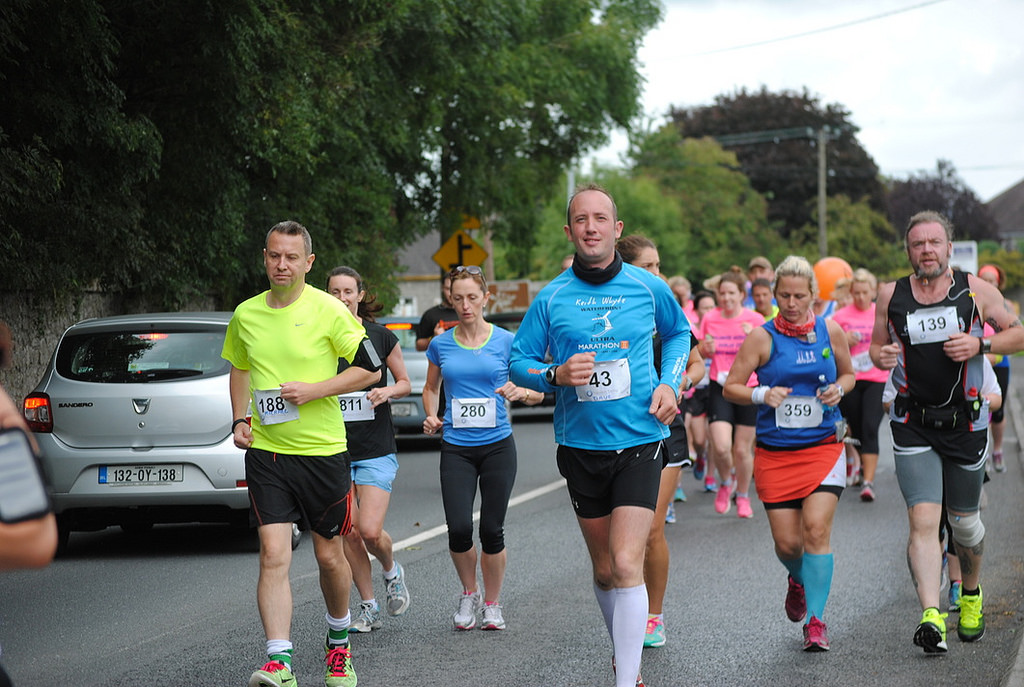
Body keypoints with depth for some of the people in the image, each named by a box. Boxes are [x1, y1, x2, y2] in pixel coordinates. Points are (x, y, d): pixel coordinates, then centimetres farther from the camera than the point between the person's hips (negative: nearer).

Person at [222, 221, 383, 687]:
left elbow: (370, 369, -5)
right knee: (273, 555, -11)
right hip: (265, 453, 2)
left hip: (322, 451, -2)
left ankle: (339, 641, 35)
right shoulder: (246, 314, 5)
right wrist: (240, 419, 7)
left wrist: (313, 390, -15)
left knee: (329, 556, 10)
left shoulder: (327, 309, -8)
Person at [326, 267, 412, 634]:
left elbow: (405, 383, 9)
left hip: (376, 450, -2)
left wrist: (387, 391, -11)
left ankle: (392, 572, 20)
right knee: (349, 533, 2)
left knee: (371, 531, -13)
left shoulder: (381, 337, -1)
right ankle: (368, 607, 17)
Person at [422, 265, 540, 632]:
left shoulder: (506, 342, 0)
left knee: (491, 530, -1)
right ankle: (468, 593, 16)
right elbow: (430, 387, 22)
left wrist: (522, 392, -19)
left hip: (497, 446, -1)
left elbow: (538, 393, 3)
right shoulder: (440, 344, 6)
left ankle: (492, 603, 19)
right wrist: (431, 416, 3)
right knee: (459, 529, -11)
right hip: (456, 448, 1)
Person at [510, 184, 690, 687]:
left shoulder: (648, 287, -1)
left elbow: (678, 332, 18)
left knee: (626, 566, -15)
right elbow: (518, 361, 5)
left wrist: (669, 384, 2)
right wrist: (556, 375, -16)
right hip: (580, 444, 2)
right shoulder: (551, 298, -1)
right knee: (603, 570, 13)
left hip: (639, 442, -2)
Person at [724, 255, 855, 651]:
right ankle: (799, 581, 37)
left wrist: (838, 389, -4)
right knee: (786, 542, 1)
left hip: (824, 447, 0)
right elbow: (731, 387, 0)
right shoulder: (762, 338, -3)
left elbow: (848, 374, 18)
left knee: (816, 529, -15)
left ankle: (815, 621, -8)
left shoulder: (830, 331, 3)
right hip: (775, 453, 0)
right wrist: (762, 395, -19)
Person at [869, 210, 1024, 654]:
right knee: (923, 521, -14)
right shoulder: (891, 295, 1)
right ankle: (931, 618, -22)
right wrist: (882, 357, -11)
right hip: (912, 426, 0)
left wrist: (980, 344, -13)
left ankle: (971, 592, 40)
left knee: (964, 521, 12)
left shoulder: (975, 291, -2)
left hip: (965, 423, 1)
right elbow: (876, 347, 13)